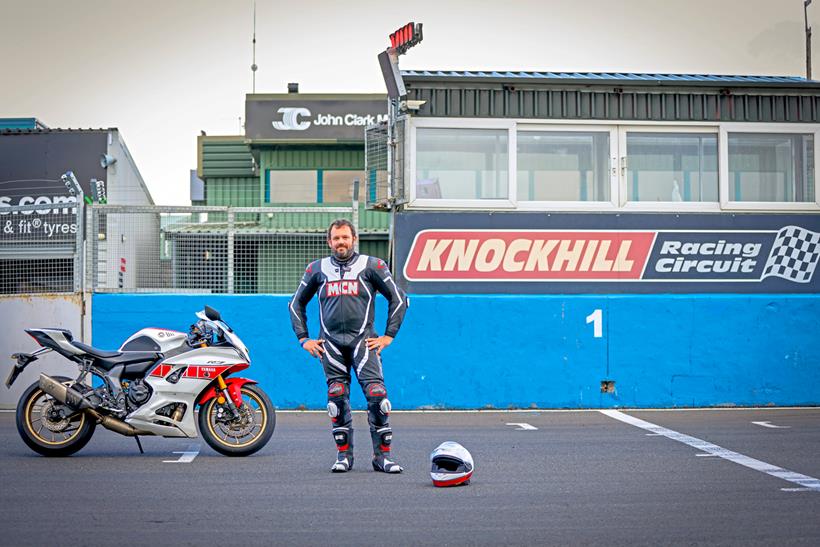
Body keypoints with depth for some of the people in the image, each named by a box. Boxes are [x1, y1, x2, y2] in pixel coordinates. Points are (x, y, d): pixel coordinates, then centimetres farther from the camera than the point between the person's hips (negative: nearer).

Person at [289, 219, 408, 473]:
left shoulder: (371, 265, 6)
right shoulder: (317, 269, 13)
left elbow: (398, 298, 10)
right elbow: (297, 303, 23)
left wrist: (388, 335, 4)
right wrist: (304, 338, 14)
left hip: (363, 339, -2)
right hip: (330, 342, 2)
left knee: (376, 394, -13)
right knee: (337, 399, 2)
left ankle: (383, 455, -7)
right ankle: (343, 455, 11)